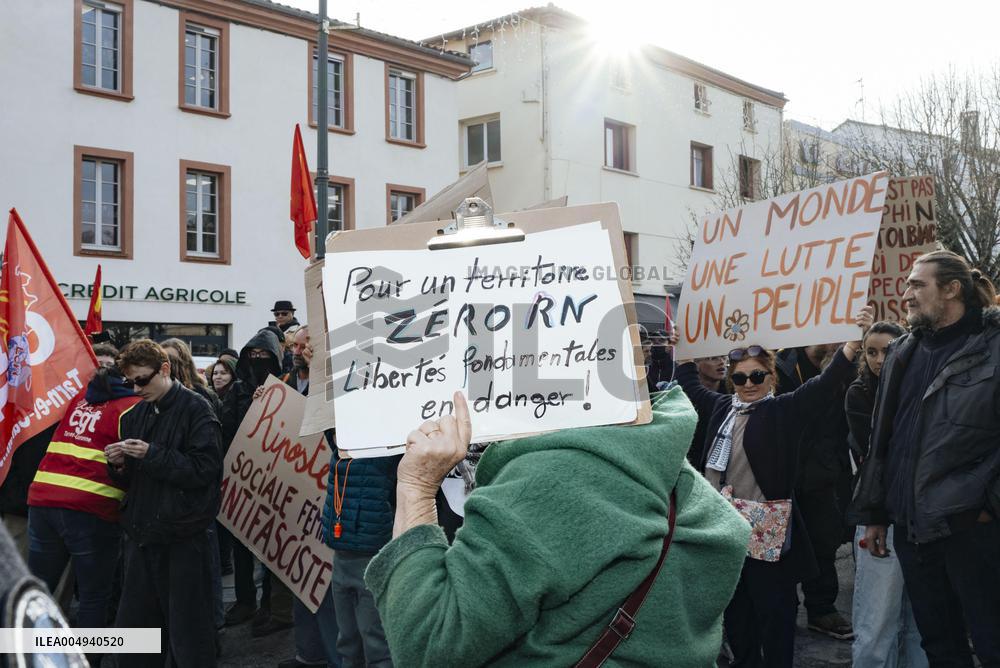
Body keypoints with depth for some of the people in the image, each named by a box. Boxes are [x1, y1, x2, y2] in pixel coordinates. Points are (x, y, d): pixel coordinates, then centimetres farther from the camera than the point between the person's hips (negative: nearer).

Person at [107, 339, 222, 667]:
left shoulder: (196, 409, -7)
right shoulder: (135, 415, 13)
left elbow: (204, 469, -16)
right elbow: (130, 478, 18)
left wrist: (152, 454, -19)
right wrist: (119, 465, -3)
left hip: (182, 539, -7)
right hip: (141, 535, 7)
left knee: (187, 633, 1)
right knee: (132, 627, 14)